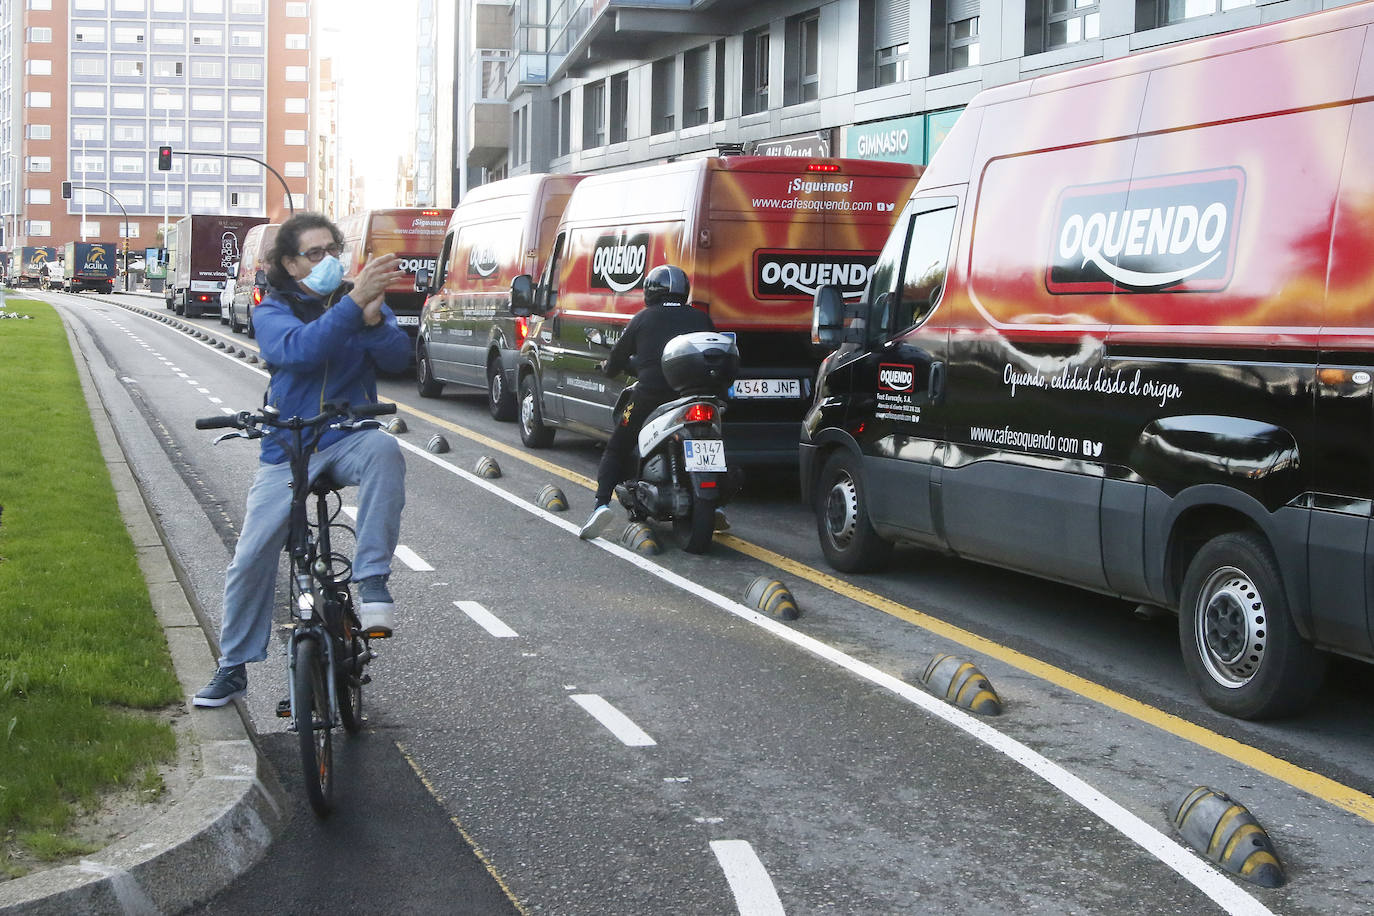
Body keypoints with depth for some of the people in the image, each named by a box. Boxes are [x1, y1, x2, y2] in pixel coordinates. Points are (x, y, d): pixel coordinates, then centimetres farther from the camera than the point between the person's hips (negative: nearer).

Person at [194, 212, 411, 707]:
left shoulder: (360, 297, 4)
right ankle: (233, 667, 21)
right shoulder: (272, 312, -2)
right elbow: (298, 349, -25)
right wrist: (353, 303, -36)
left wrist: (373, 320, -30)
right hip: (287, 450, 0)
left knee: (383, 450, -36)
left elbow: (398, 358, -10)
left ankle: (372, 580, -32)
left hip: (348, 439, 0)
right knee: (250, 559, 0)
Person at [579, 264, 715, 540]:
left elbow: (619, 355, 17)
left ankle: (602, 502, -8)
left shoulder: (643, 318, 11)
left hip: (652, 393, -2)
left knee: (617, 449, 10)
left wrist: (608, 367, 39)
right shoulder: (701, 318, 17)